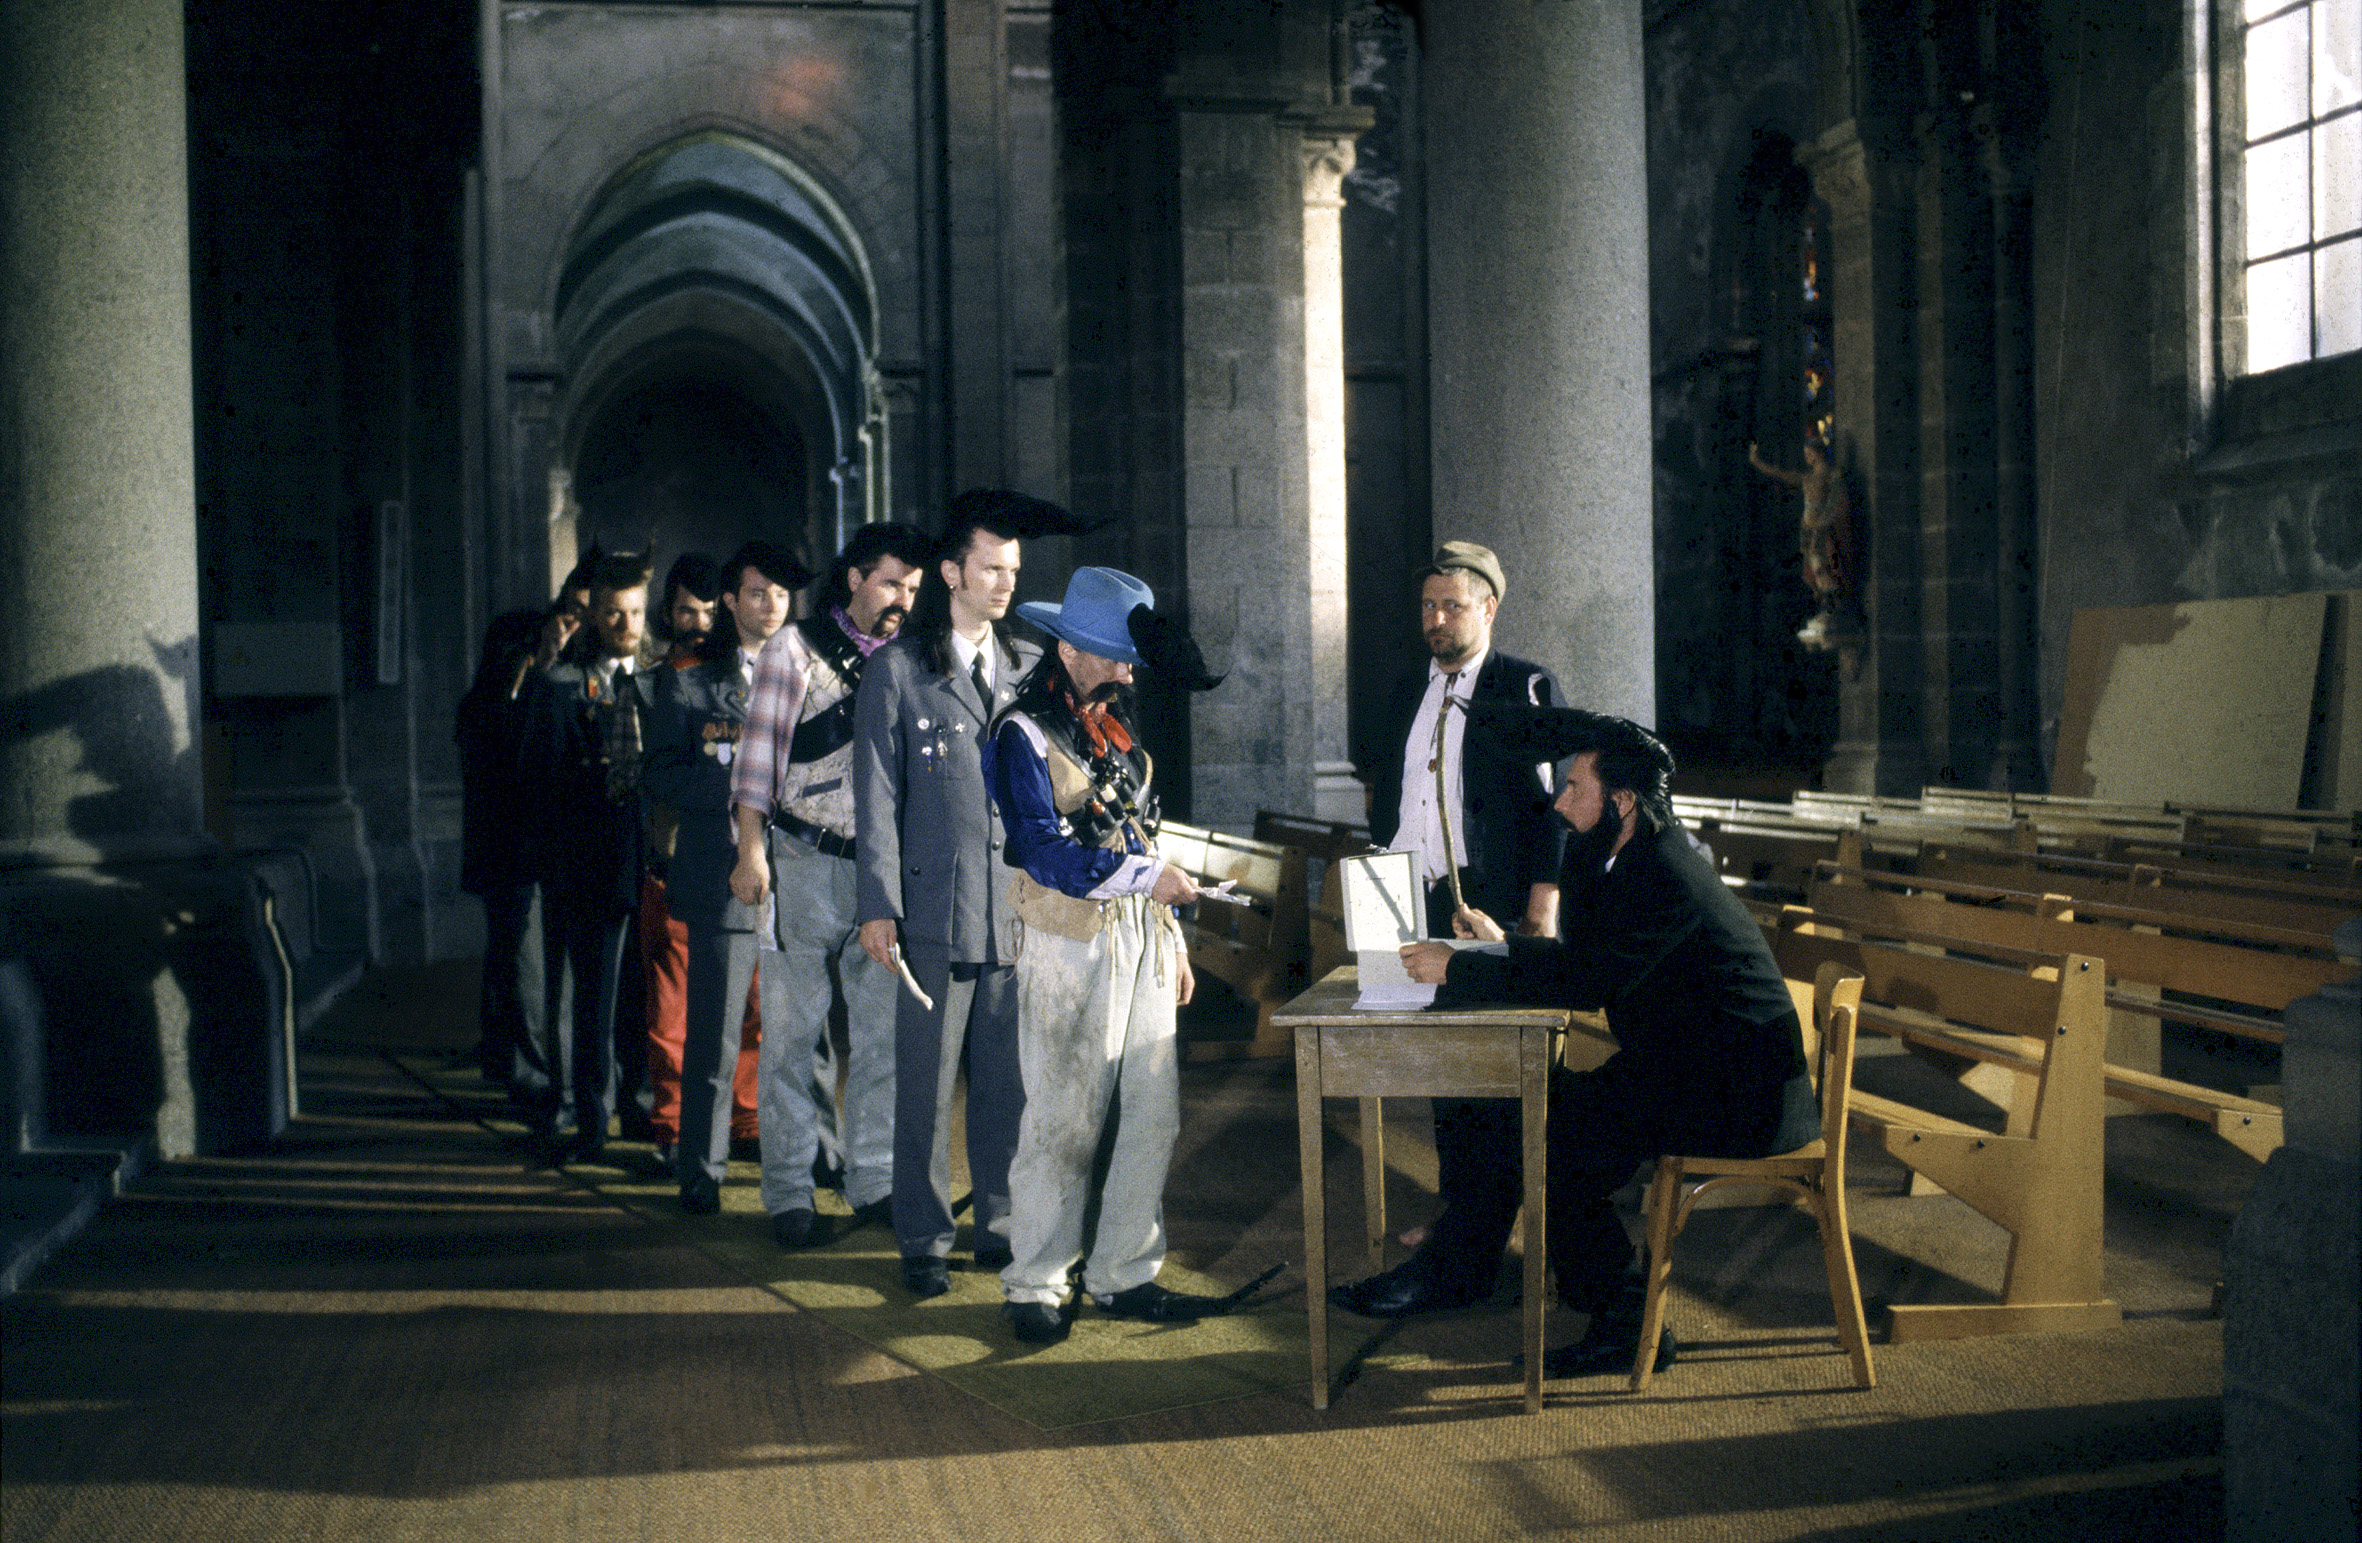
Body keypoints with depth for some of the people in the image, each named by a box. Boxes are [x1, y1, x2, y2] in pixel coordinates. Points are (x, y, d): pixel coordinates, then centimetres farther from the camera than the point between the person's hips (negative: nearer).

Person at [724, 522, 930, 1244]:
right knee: (795, 1032, 0)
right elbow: (758, 753, -2)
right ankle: (789, 1194, 7)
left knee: (884, 1028, 5)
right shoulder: (796, 649, 1)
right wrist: (750, 852, -10)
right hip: (803, 861, -4)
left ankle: (873, 1182, 16)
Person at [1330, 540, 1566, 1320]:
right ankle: (1460, 1211, 21)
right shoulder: (1407, 692, 17)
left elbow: (1550, 800, -4)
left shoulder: (1526, 687, 0)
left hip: (1494, 909, -6)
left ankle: (1459, 1261, -10)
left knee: (1489, 1076, -8)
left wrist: (1542, 905, -10)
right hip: (1417, 906, 6)